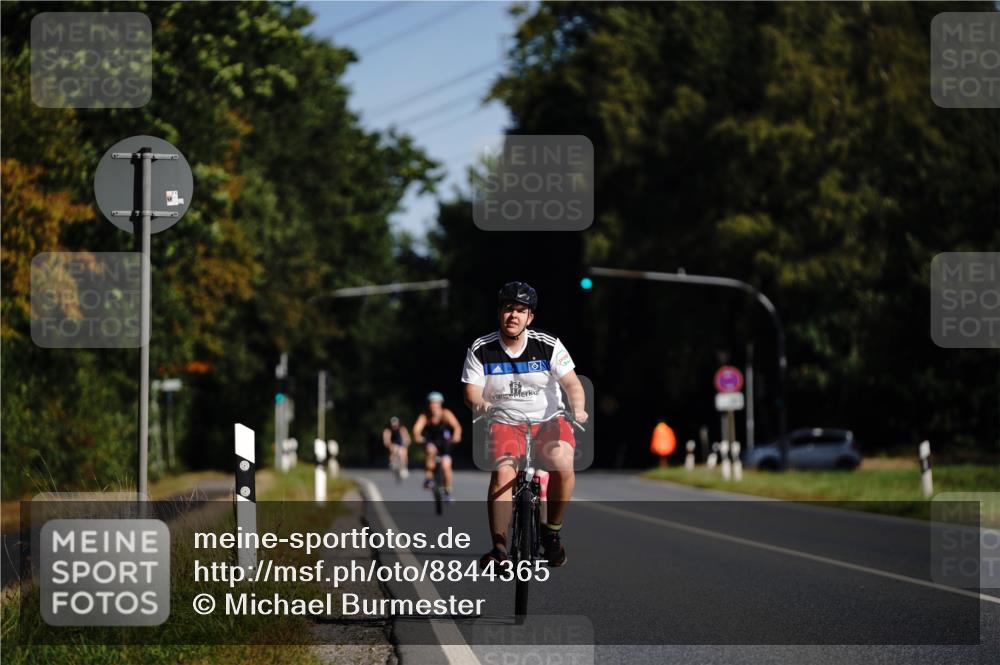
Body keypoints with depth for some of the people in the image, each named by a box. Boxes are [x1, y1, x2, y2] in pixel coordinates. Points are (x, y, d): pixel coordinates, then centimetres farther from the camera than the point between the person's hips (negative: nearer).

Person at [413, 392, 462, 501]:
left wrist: (456, 436, -53)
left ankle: (448, 491, 6)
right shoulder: (425, 416, -16)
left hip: (444, 443, 0)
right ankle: (429, 476, -21)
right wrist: (417, 436, -54)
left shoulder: (446, 414, -19)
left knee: (446, 466, -17)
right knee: (431, 450, -35)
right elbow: (417, 428, -31)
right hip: (431, 442, 0)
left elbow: (457, 426, -32)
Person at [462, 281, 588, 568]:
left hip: (548, 421, 0)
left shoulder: (548, 346, -5)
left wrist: (578, 410, -30)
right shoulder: (480, 350, -2)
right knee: (502, 472, -29)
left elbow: (572, 383, -9)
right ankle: (499, 548, -25)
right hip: (505, 424, 0)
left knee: (563, 467, -28)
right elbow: (471, 391, -6)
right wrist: (480, 403, -30)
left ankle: (552, 531, -3)